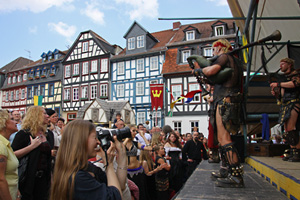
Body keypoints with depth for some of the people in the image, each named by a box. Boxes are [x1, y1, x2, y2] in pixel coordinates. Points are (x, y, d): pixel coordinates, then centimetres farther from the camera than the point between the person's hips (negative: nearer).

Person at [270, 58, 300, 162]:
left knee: (290, 128, -18)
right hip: (285, 105, 8)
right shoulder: (283, 77, 24)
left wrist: (278, 84, -14)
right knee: (287, 129, 4)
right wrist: (275, 93, 4)